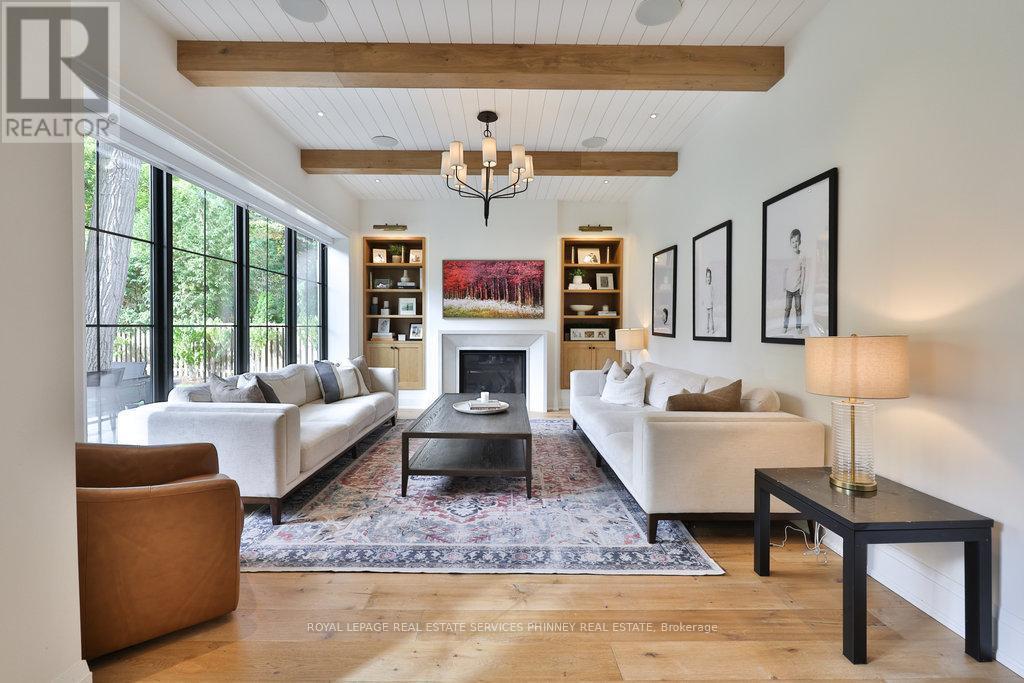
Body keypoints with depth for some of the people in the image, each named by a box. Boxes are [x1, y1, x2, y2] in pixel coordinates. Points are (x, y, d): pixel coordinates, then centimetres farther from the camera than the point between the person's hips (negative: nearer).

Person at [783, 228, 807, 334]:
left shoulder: (802, 257, -3)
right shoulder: (788, 257, 2)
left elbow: (803, 272, -3)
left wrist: (802, 286, -7)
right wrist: (783, 284, 4)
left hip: (797, 287, -2)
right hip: (789, 287, 2)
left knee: (798, 307, 5)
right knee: (787, 307, 5)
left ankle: (799, 327, 14)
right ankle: (785, 326, 12)